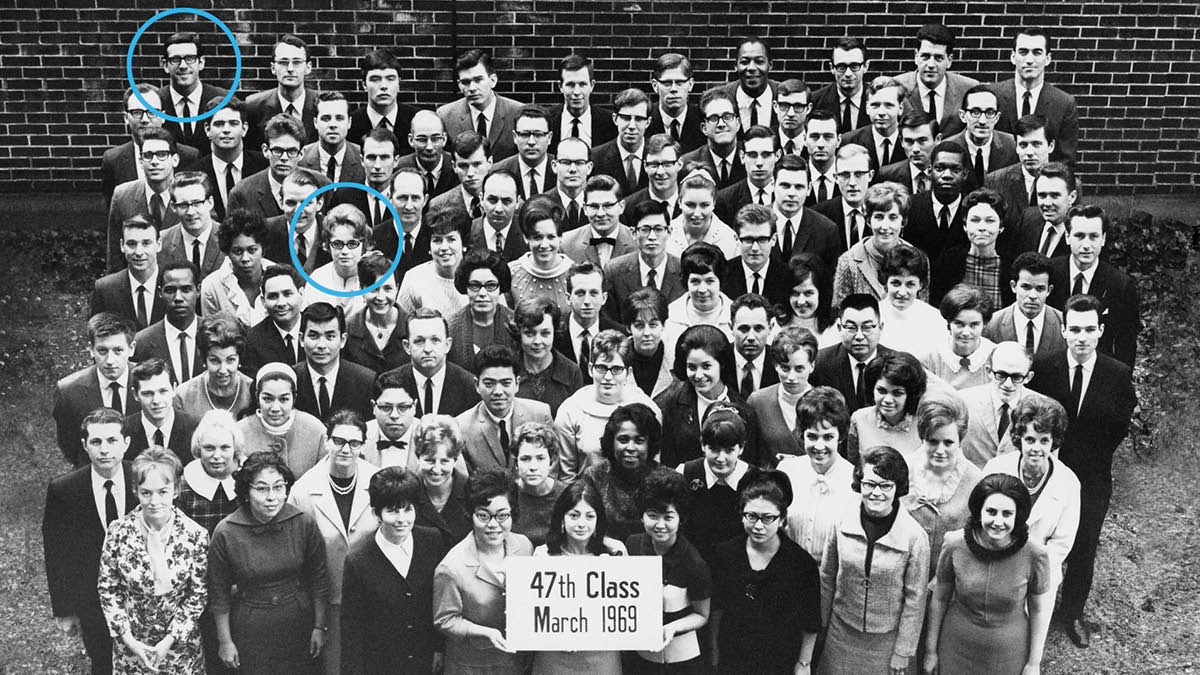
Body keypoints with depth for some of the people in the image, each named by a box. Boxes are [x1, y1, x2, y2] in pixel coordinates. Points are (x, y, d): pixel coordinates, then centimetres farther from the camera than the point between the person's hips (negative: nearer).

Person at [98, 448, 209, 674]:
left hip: (179, 644, 0)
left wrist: (170, 640, -11)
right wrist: (127, 638, -8)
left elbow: (198, 596, -6)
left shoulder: (195, 535, -14)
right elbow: (107, 588, -3)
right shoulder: (118, 531, -12)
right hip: (131, 643, 1)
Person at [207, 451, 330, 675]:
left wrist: (320, 627, 3)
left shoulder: (304, 524, -11)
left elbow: (319, 579, 0)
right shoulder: (226, 532, -14)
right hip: (250, 632, -1)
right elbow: (219, 593, -3)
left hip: (299, 625, 1)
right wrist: (225, 642, 1)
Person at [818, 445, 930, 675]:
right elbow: (827, 579, 4)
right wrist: (821, 626, 7)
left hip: (886, 642, -2)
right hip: (840, 636, 2)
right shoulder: (843, 524, -8)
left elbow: (915, 599, -8)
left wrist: (902, 654, -6)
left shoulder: (915, 537, -15)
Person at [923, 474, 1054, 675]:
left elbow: (1039, 609, -4)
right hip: (956, 651, 1)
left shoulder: (1034, 554, -18)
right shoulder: (955, 545, -16)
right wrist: (930, 651, 4)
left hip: (1008, 658, 0)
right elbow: (939, 599, -2)